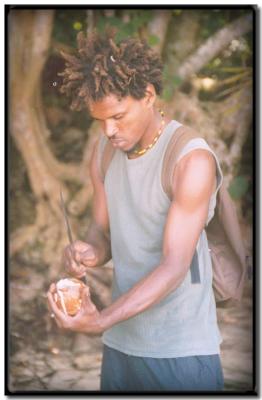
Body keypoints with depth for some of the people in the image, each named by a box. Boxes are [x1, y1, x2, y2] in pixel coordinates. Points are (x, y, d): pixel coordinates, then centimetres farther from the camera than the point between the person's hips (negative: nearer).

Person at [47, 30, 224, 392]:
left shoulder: (192, 159, -18)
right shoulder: (104, 150, 3)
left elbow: (174, 266, -20)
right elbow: (103, 231, 8)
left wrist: (100, 321, -30)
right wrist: (91, 252, -16)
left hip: (182, 348, -5)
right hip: (120, 341, 6)